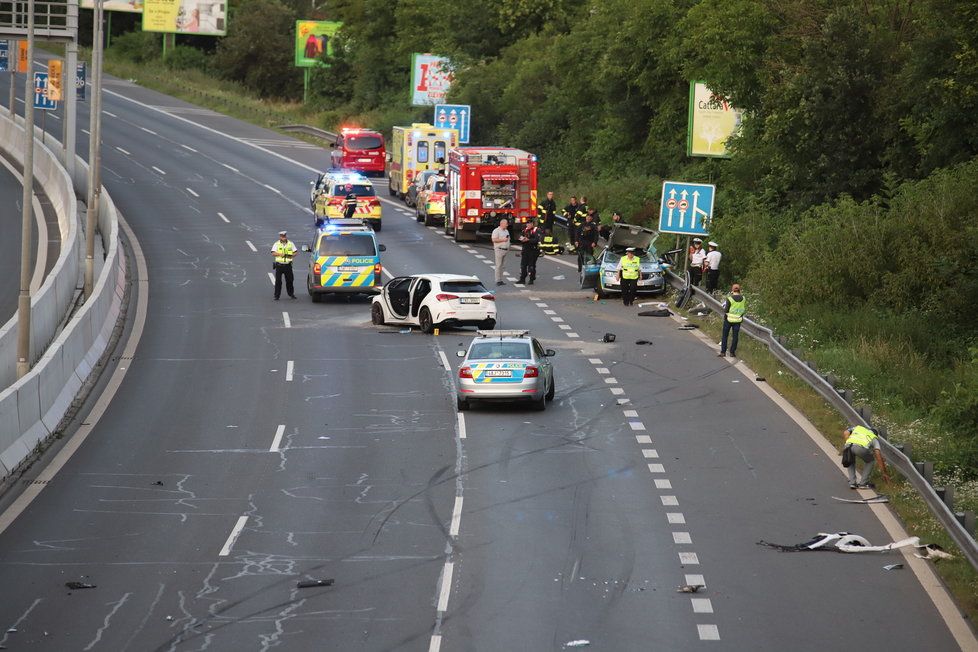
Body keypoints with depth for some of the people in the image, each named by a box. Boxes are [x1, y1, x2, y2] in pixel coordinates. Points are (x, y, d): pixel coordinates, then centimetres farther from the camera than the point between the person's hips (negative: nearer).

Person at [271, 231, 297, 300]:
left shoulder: (290, 244, 8)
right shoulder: (276, 244, 1)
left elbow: (295, 252, 10)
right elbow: (273, 253, -8)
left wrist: (291, 255, -11)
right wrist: (280, 254, -22)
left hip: (288, 265, 2)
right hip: (279, 265, -2)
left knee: (290, 280, 8)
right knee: (278, 281, -3)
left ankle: (291, 294, 24)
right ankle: (277, 296, 1)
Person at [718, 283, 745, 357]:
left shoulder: (729, 299, -17)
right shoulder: (743, 299, -6)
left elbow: (725, 310, -13)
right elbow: (744, 309, 4)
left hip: (729, 319, -3)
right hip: (738, 320, 3)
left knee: (725, 335, 10)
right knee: (735, 336, 11)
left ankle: (723, 352, 10)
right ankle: (732, 352, 13)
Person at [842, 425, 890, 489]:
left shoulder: (857, 428, 41)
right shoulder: (874, 438, 33)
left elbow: (845, 432, 20)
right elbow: (879, 457, 25)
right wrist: (884, 473, 29)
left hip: (848, 445, 3)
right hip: (861, 448, -3)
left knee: (850, 462, 35)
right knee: (870, 461, 29)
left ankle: (852, 483, 22)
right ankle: (863, 483, 23)